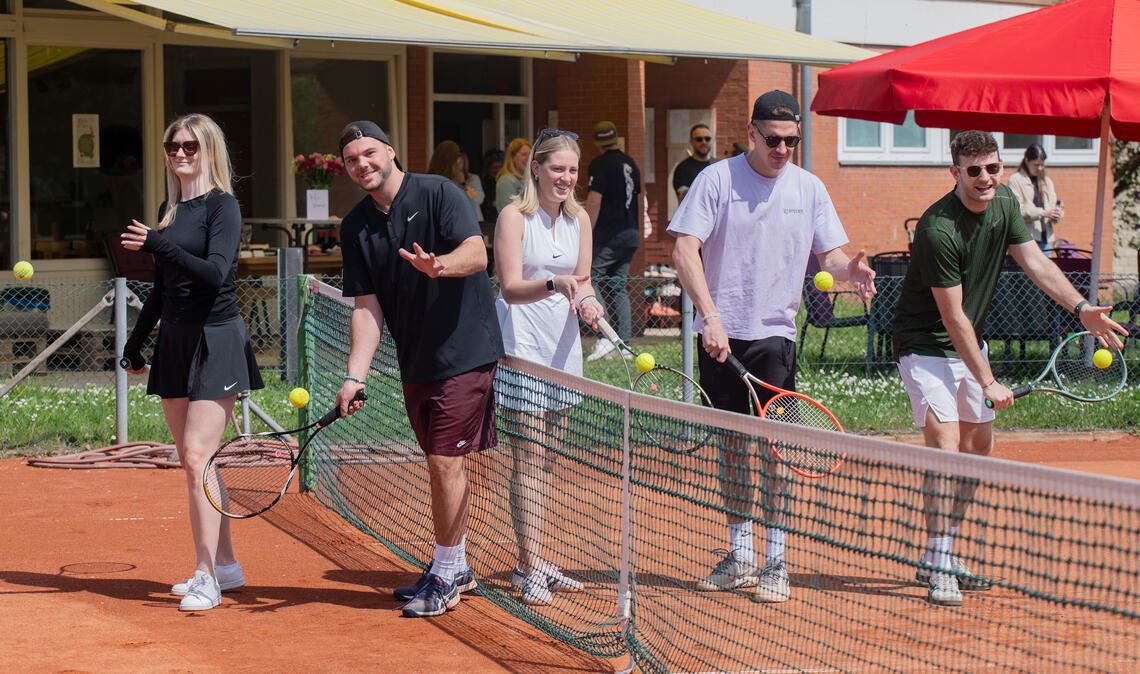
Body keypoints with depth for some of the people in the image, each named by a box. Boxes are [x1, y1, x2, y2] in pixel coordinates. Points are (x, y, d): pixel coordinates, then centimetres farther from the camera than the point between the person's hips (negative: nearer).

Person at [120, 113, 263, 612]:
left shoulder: (222, 206, -7)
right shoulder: (168, 210, 14)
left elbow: (216, 271, -22)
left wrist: (160, 246, -31)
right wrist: (135, 341, 22)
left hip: (215, 339, -8)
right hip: (175, 341, 8)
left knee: (198, 457, -14)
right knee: (192, 461, 9)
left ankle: (207, 578, -12)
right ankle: (225, 564, 18)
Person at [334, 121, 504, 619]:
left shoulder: (438, 194, -11)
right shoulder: (355, 227, 5)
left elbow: (477, 254, -23)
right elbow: (366, 306, 2)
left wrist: (440, 265, -45)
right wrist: (355, 376, -9)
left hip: (464, 352, -6)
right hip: (415, 361, 6)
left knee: (446, 462, -8)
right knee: (440, 464, 15)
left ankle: (444, 577, 3)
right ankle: (455, 567, 28)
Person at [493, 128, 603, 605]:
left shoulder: (579, 219, 9)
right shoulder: (515, 216, -9)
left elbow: (582, 279, 13)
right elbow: (511, 287, -15)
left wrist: (589, 302, -9)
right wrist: (554, 284, -32)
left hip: (563, 347, 6)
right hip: (522, 346, -6)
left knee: (545, 459, 11)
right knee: (529, 458, -8)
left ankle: (535, 562, 18)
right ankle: (529, 568, -6)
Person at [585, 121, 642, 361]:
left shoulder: (600, 164, -9)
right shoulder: (631, 164, 13)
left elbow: (594, 201, -15)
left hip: (608, 234, -8)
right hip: (630, 234, 8)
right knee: (618, 287, 11)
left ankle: (606, 337, -18)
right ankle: (624, 344, 8)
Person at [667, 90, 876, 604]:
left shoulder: (809, 189, 5)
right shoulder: (717, 179, -3)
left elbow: (830, 255, 9)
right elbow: (685, 251, -9)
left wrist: (851, 269, -15)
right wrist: (711, 317, -19)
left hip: (774, 333, 0)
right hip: (720, 334, 0)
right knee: (732, 444, 9)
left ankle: (775, 561, 1)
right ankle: (740, 555, 21)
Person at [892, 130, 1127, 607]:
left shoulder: (1004, 204, -2)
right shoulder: (938, 229, -26)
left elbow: (1034, 261, -2)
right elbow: (953, 318, -23)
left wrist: (1082, 309, -17)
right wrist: (988, 383, -22)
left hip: (971, 345, 9)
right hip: (926, 347, -9)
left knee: (979, 447, 13)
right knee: (946, 448, -19)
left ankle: (937, 558, 23)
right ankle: (939, 569, -13)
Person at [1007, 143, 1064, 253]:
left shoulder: (1047, 181, 16)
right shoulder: (1015, 180, -2)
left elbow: (1052, 207, 11)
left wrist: (1057, 214, -13)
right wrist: (1043, 213, -20)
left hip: (1045, 237, 6)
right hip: (1025, 239, -6)